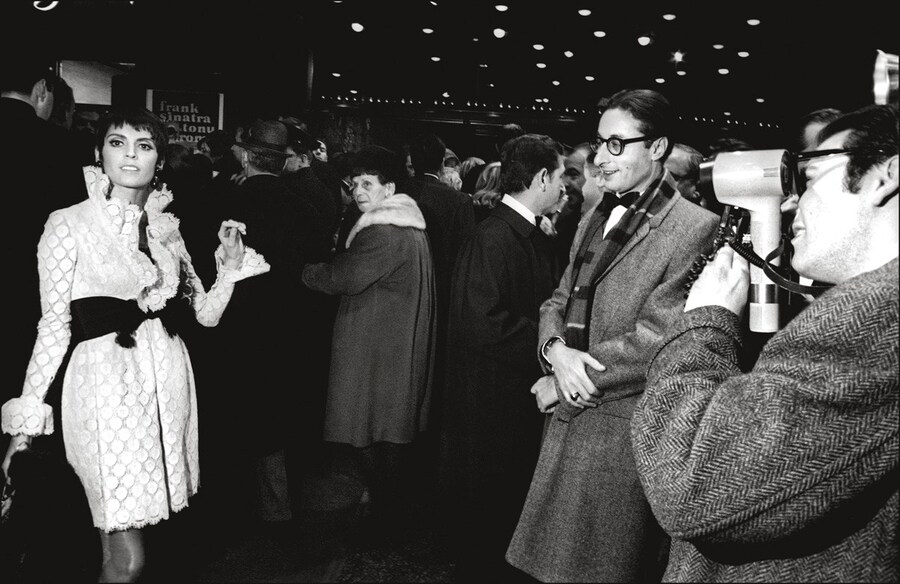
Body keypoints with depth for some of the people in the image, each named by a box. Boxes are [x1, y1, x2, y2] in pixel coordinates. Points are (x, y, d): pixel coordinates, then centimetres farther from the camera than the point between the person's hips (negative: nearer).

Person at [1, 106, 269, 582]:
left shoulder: (167, 227, 11)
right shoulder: (69, 225, -3)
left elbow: (205, 312, 12)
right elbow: (54, 324, -5)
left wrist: (231, 267, -4)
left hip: (167, 378, 5)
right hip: (105, 381, -5)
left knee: (139, 521, 14)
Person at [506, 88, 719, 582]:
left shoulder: (695, 229, -13)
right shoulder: (596, 218, 12)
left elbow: (653, 342, -18)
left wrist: (562, 383, -11)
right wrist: (556, 350, -11)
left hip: (624, 434, -7)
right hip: (569, 419, 7)